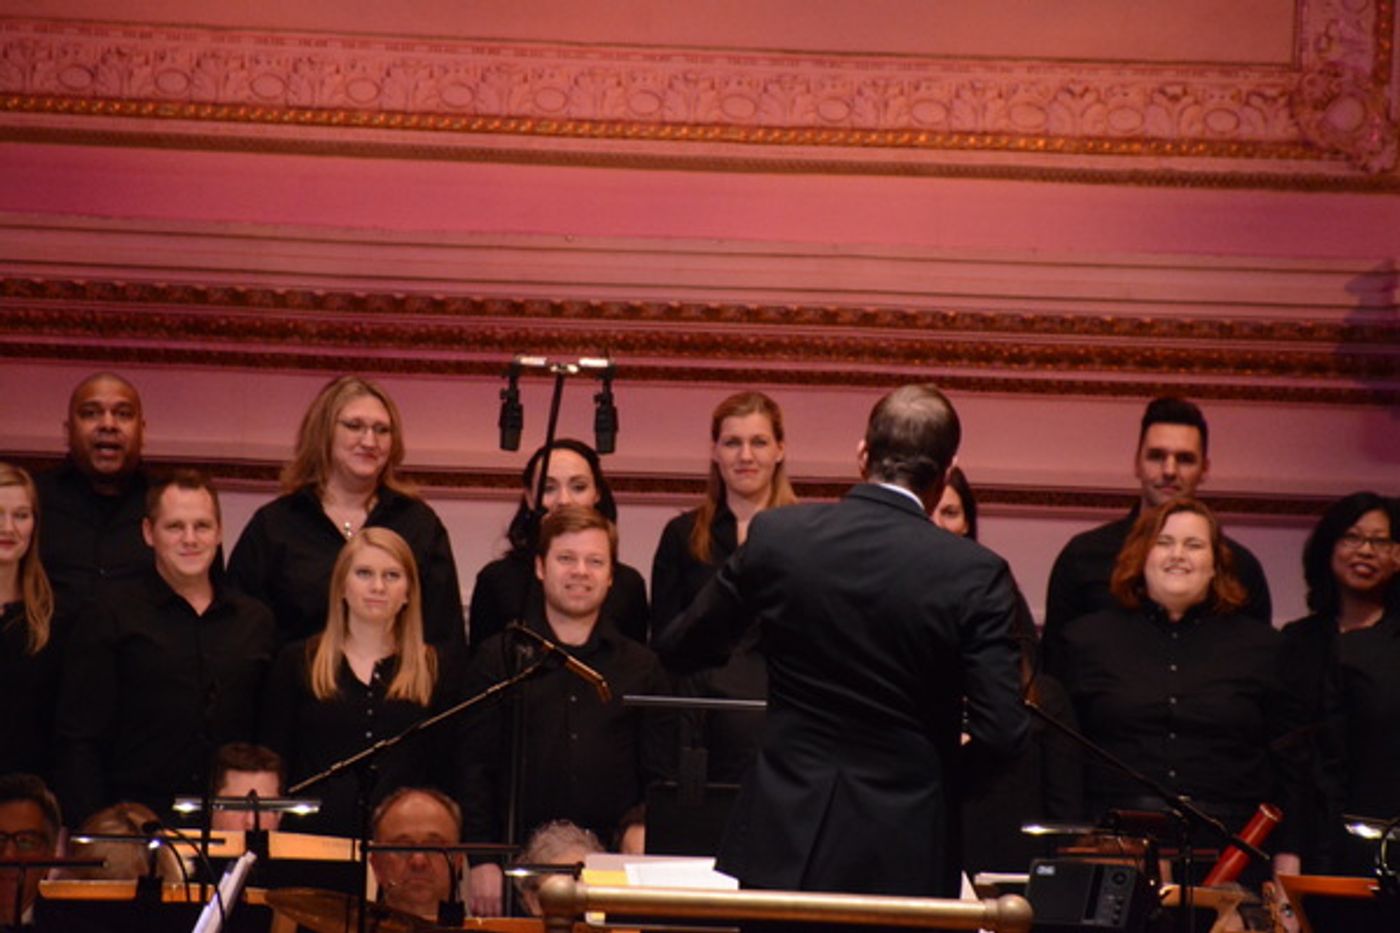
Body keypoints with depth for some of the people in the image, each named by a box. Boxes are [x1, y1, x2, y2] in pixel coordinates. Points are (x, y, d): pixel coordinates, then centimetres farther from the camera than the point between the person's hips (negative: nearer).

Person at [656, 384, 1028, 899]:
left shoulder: (776, 534, -6)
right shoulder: (975, 575, -12)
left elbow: (679, 648, 6)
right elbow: (1001, 735, -14)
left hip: (785, 840, 2)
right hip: (906, 854, -2)